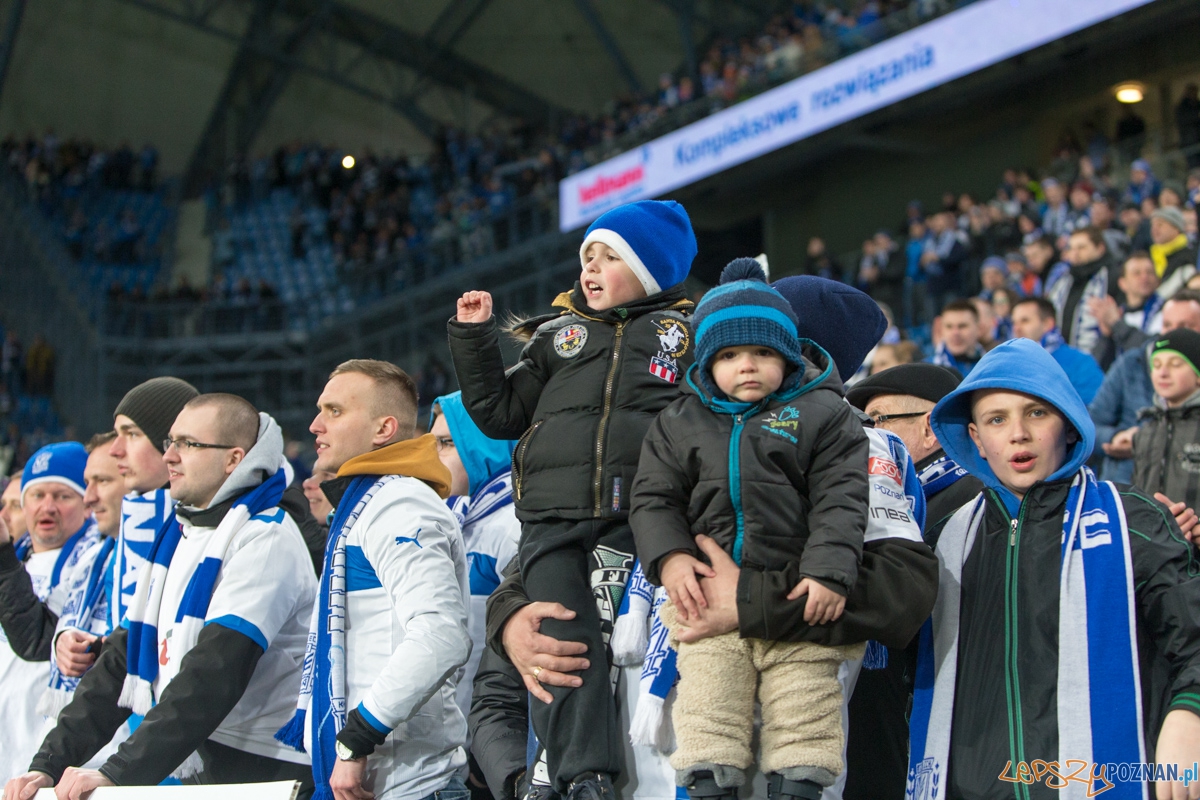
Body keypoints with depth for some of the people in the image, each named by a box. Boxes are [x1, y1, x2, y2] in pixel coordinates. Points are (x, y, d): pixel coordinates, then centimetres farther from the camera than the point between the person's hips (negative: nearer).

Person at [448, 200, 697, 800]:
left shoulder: (687, 334, 15)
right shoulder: (558, 335, 23)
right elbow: (499, 414, 21)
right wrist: (474, 335, 15)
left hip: (638, 524, -2)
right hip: (553, 523, 2)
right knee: (566, 642, -16)